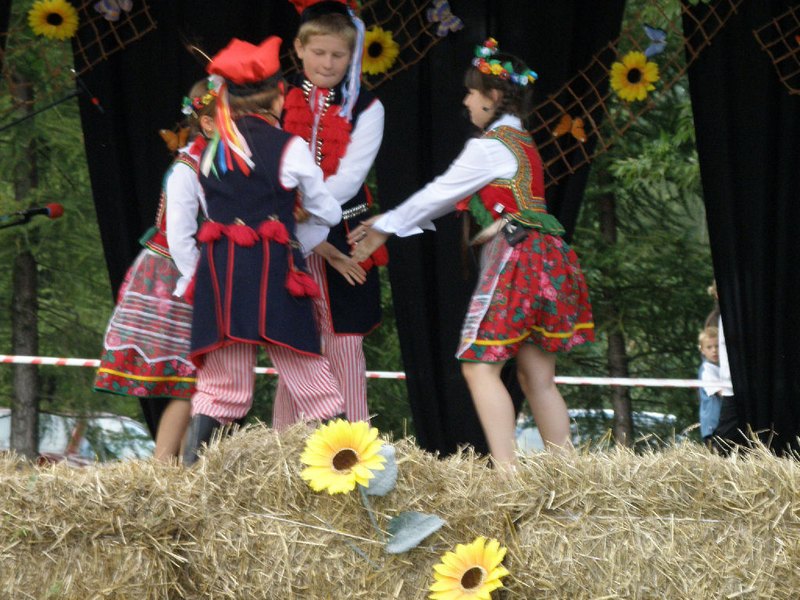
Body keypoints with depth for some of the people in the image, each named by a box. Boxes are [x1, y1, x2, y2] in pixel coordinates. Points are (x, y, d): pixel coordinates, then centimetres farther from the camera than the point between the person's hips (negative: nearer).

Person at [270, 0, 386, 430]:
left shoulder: (366, 109, 3)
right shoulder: (277, 102, 5)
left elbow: (349, 179, -8)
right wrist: (312, 237, -12)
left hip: (343, 240, -1)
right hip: (287, 241, 1)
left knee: (344, 344, -1)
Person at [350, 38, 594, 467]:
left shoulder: (489, 147, -8)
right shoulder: (521, 143, 21)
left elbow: (439, 193, -1)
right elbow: (449, 197, 25)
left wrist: (385, 227, 11)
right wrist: (389, 223, 26)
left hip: (514, 256, -9)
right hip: (545, 256, 9)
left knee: (479, 365, -11)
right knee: (537, 377, 7)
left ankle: (505, 468, -22)